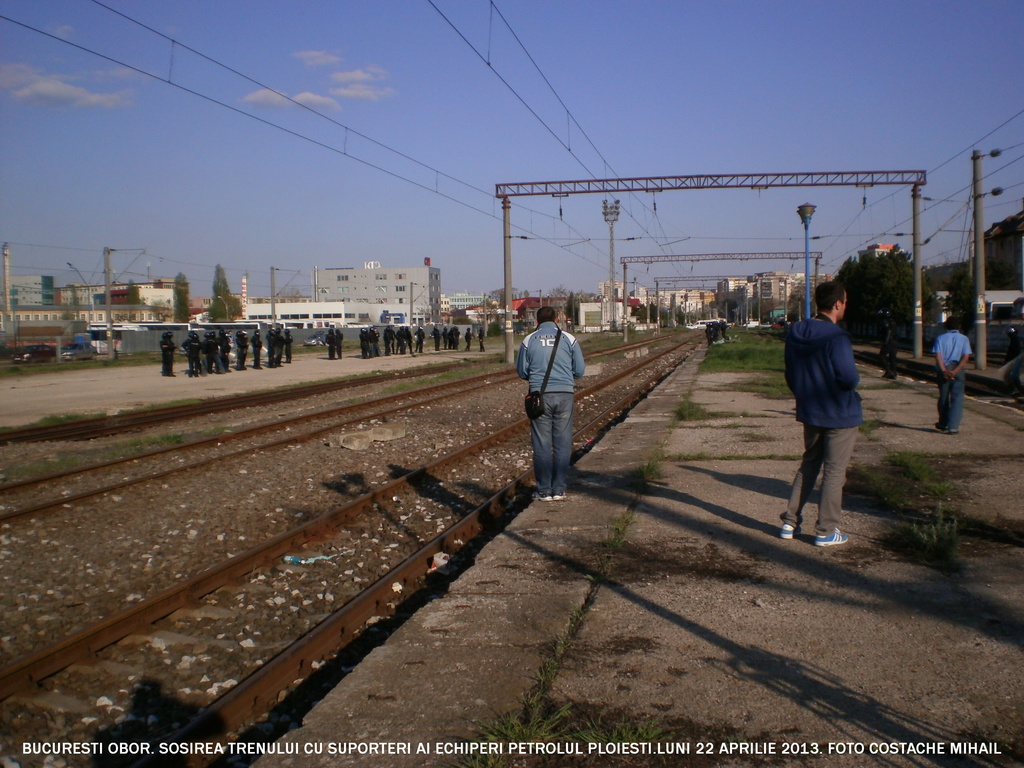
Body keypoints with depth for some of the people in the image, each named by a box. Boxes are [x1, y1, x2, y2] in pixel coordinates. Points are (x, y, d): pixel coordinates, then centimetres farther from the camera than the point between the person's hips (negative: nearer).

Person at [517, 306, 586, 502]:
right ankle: (559, 489, 9)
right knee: (562, 443, 7)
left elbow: (521, 371, 6)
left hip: (540, 395, 0)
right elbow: (580, 369, 5)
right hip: (565, 394, 1)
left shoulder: (529, 341, 2)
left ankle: (544, 491, 7)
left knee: (541, 444, 5)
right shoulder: (568, 339, 3)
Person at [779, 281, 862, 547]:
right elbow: (849, 377, -27)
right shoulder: (837, 338, -23)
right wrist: (854, 380, -4)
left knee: (808, 465, 20)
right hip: (840, 415, -7)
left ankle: (790, 522, 20)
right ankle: (826, 532, 12)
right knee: (834, 472, 5)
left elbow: (790, 374, 9)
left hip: (809, 413, 7)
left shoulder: (795, 333, 2)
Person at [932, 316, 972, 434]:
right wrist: (955, 371, -15)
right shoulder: (964, 339, 3)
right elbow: (966, 357, -9)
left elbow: (938, 355, -10)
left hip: (944, 371, 1)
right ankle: (953, 426, -12)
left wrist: (944, 370, -17)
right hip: (959, 371, -1)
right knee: (957, 398, -1)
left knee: (943, 398, 15)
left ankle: (943, 424, 28)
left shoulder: (941, 338, 3)